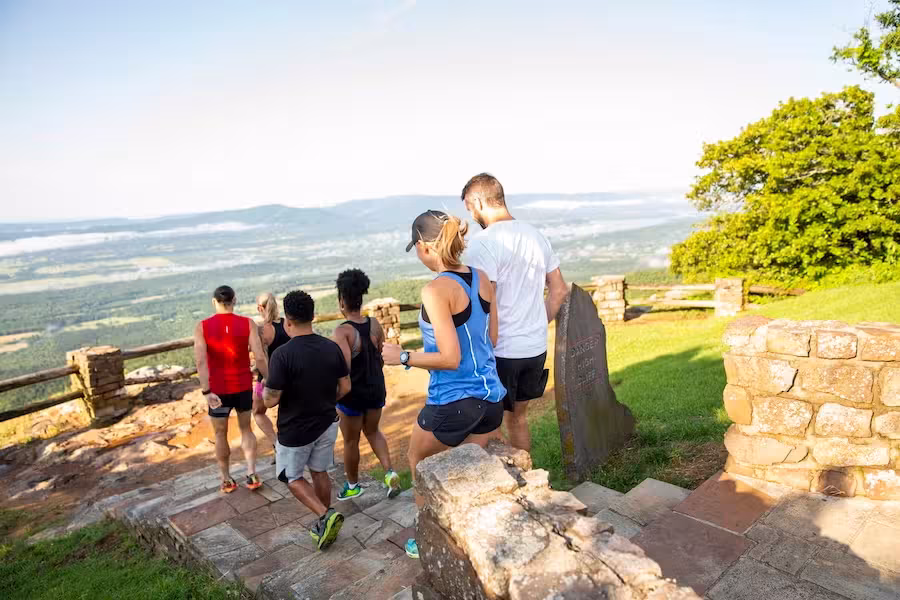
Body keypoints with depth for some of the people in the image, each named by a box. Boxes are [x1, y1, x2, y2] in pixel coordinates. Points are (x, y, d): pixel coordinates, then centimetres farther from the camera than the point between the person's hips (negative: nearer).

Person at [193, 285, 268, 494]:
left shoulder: (202, 327, -8)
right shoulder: (248, 324, -8)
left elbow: (201, 361, -18)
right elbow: (260, 357, -14)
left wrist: (207, 392, -18)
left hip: (218, 390, -1)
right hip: (243, 387, 1)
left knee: (221, 434, 17)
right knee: (246, 429, 20)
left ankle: (227, 480, 27)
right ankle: (252, 475, 13)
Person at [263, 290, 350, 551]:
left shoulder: (283, 354, -24)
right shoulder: (332, 348, -8)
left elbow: (271, 400, -19)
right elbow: (345, 387, 0)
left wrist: (263, 391, 3)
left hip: (295, 431, -5)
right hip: (327, 424, 5)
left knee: (292, 477, 17)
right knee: (319, 472, 22)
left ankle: (326, 516, 1)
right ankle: (323, 523, 32)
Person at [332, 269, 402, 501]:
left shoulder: (342, 331, -22)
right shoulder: (375, 325, -5)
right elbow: (383, 357, 3)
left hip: (352, 394, -5)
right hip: (376, 389, 5)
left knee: (351, 441, 17)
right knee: (372, 431, 27)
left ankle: (353, 485, 36)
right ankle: (390, 472, 11)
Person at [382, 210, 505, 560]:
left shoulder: (436, 290, -20)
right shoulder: (482, 279, 1)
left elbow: (450, 358, -23)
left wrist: (403, 357, -10)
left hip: (452, 402, -6)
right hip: (491, 396, 6)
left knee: (419, 463, 23)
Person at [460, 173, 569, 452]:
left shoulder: (483, 242, -16)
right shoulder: (536, 236, 8)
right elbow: (559, 290, 14)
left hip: (500, 351, -7)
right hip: (535, 347, 8)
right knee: (517, 418, 22)